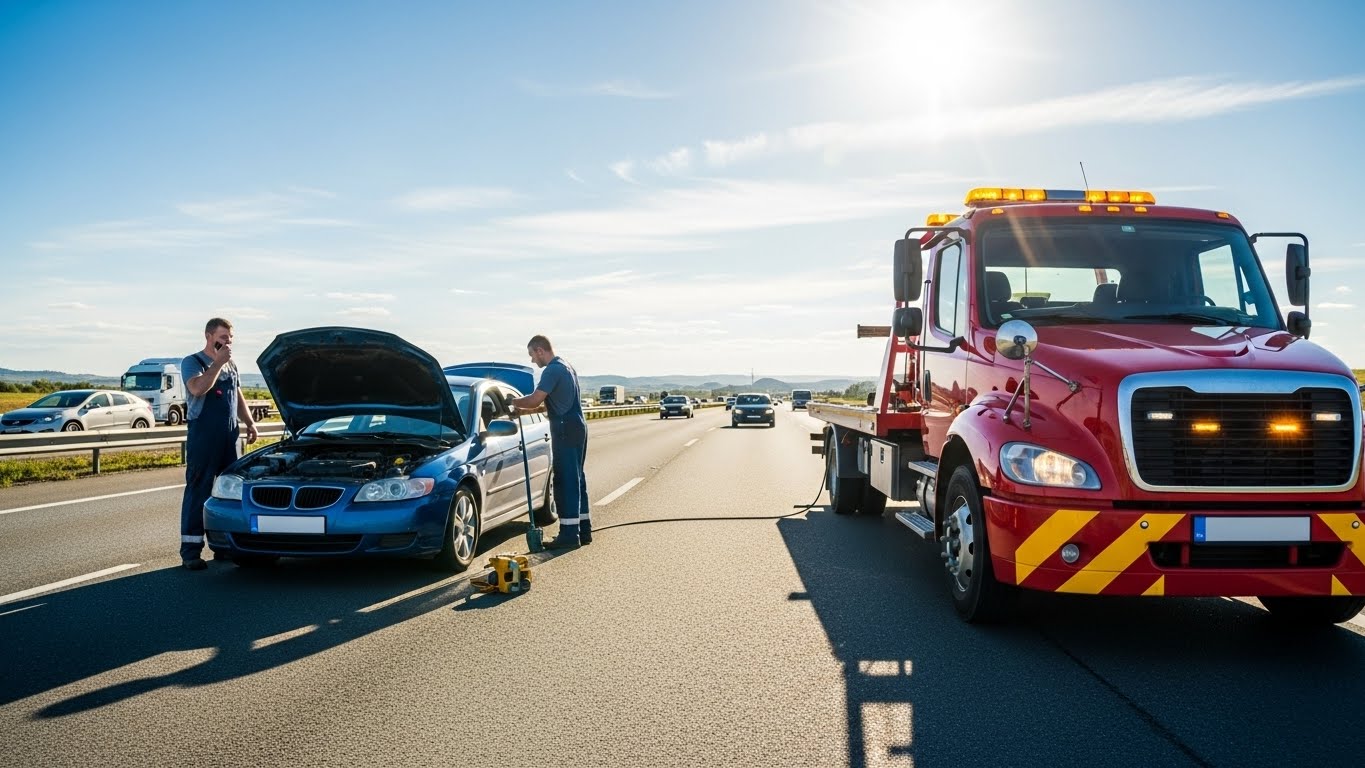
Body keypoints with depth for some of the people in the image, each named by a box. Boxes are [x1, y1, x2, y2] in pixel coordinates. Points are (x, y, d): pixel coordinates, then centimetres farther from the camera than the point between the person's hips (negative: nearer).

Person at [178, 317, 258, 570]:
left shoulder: (231, 365, 20)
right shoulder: (192, 362, -2)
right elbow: (198, 388, -22)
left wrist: (249, 422, 15)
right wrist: (218, 362, -17)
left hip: (229, 436, 7)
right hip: (203, 436, -7)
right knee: (198, 491, -6)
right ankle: (190, 550, -3)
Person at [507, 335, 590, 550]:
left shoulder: (553, 370, -14)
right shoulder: (566, 366, 19)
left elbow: (535, 400, -20)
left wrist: (513, 403, -3)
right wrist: (524, 410, 18)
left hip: (565, 430, -10)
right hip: (578, 427, 10)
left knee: (565, 481, -7)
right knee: (576, 478, 14)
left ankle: (569, 534, -6)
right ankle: (583, 530, 19)